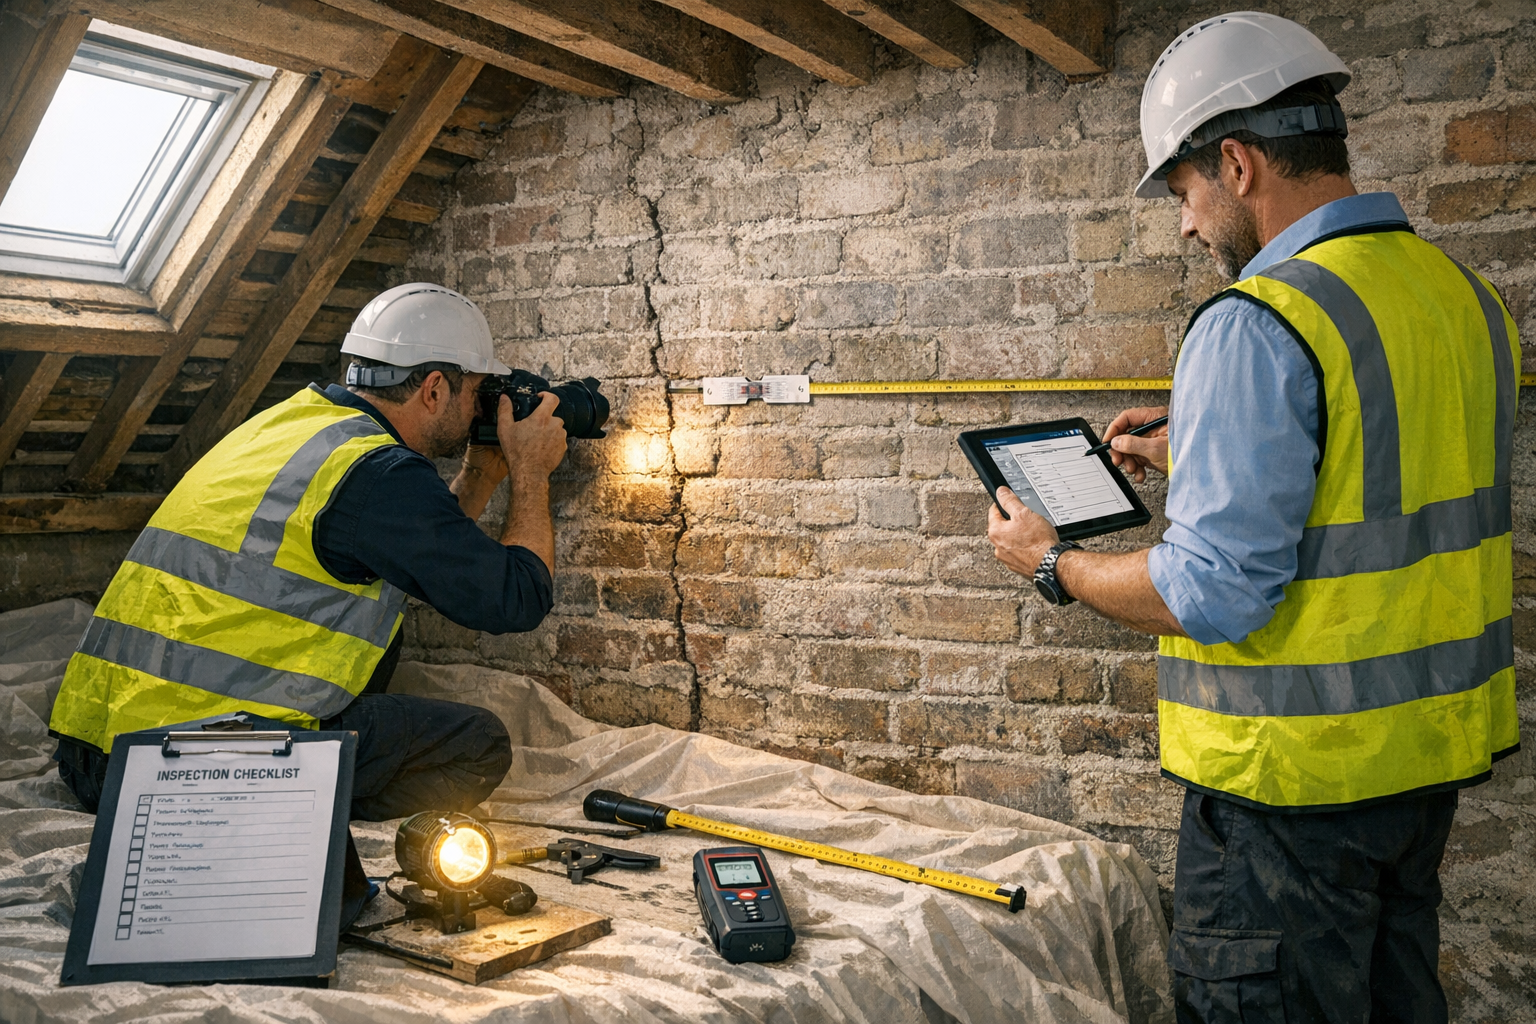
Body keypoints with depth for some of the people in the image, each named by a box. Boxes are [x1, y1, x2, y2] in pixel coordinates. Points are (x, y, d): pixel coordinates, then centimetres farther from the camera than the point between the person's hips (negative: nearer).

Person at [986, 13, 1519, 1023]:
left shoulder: (1256, 324, -21)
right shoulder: (1470, 296, 7)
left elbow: (1214, 594, -23)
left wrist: (1055, 563, -6)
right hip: (1438, 747, 9)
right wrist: (1198, 458, 19)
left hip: (1298, 768, -9)